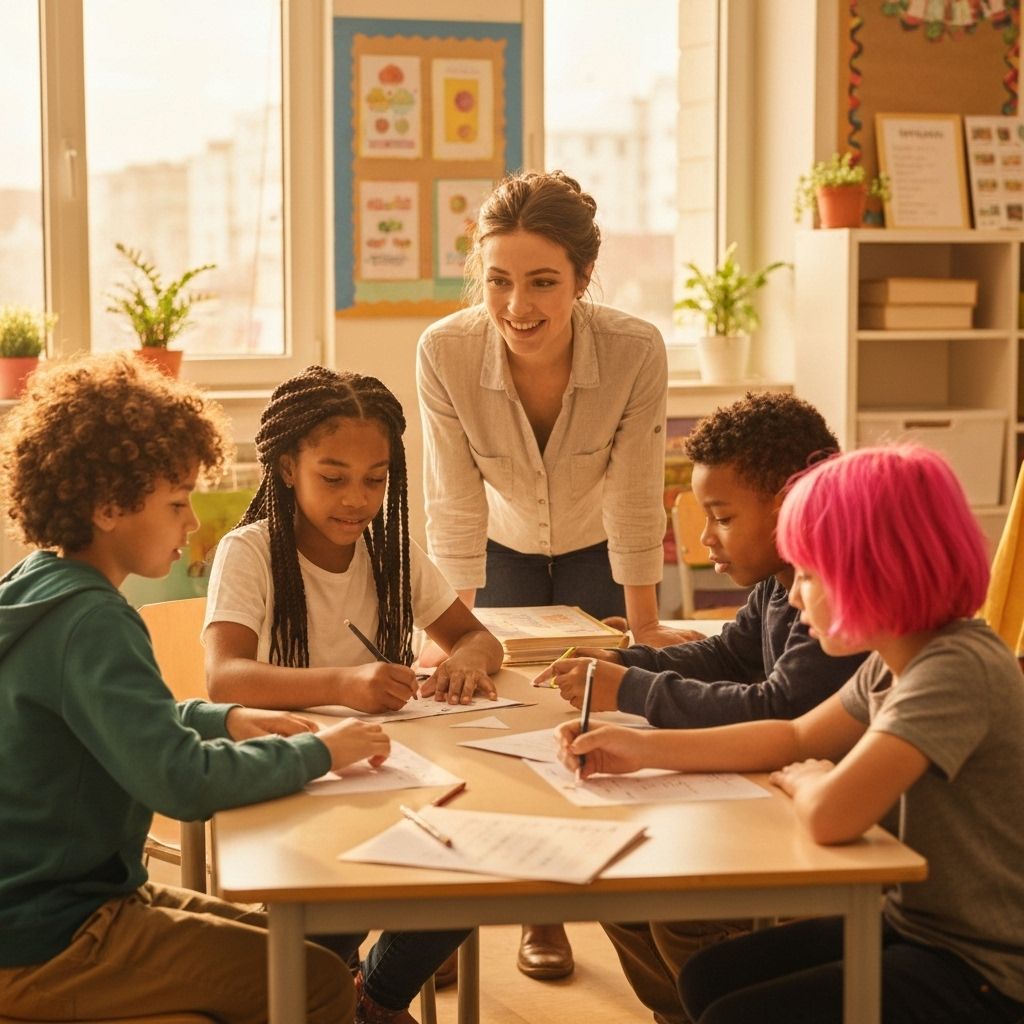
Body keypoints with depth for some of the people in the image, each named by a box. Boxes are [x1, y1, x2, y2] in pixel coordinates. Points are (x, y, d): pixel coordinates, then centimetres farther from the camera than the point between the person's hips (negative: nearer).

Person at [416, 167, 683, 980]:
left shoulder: (636, 351, -34)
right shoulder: (445, 352, -33)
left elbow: (634, 498, -24)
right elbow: (454, 503, -25)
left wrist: (644, 625, -14)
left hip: (598, 551, 0)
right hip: (504, 548, 1)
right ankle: (539, 912, 20)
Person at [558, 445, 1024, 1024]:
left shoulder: (958, 669, -28)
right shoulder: (894, 663, 2)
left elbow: (831, 814, -38)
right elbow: (794, 738, 16)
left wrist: (804, 782, -13)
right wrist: (643, 748, 8)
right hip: (917, 927, 9)